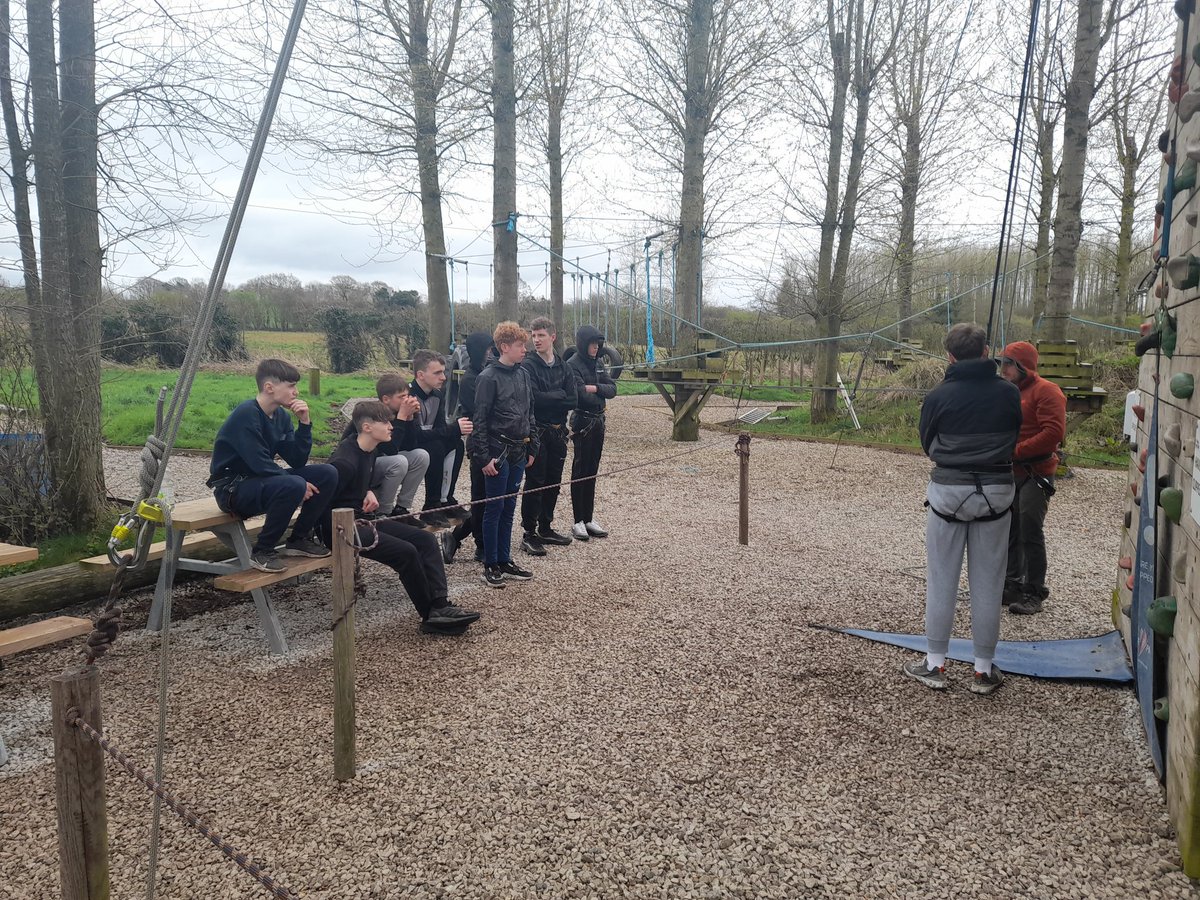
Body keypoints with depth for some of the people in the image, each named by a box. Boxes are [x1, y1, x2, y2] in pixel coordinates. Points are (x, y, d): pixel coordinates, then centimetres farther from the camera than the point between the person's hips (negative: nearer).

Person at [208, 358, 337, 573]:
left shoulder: (281, 416, 4)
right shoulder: (246, 415, -20)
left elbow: (297, 461, -1)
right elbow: (260, 464, -26)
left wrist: (304, 423, -10)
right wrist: (299, 484, -19)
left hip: (262, 480, 8)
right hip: (232, 488, -8)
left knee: (327, 474, -5)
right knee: (294, 485, -34)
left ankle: (299, 539, 8)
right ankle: (261, 551, -16)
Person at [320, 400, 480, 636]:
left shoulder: (371, 450, 8)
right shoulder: (345, 461, -21)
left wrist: (368, 492, 6)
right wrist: (339, 532, -21)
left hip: (362, 518, 10)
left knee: (425, 539, -3)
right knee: (406, 551, -23)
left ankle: (439, 605, -12)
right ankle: (431, 616, -8)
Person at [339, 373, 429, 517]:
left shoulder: (394, 413, -1)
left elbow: (410, 447, -4)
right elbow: (390, 450, -32)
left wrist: (409, 417, -15)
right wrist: (402, 417, -30)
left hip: (377, 461, 8)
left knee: (421, 456, -9)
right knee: (399, 462, -32)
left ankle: (401, 508, -2)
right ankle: (383, 513, -14)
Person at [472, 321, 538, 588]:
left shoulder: (523, 374, 9)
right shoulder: (489, 378, -11)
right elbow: (479, 420, -13)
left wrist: (531, 448, 14)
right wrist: (484, 457, -16)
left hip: (518, 453, 7)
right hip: (498, 452, -7)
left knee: (508, 507, 13)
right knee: (495, 508, 1)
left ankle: (505, 560, 22)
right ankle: (491, 566, 11)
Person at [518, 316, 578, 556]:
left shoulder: (563, 367, 8)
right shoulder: (528, 366, -8)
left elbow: (573, 400, -3)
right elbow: (533, 398, -22)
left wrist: (547, 398, -12)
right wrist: (560, 395, -11)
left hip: (558, 431, 6)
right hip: (537, 432, -6)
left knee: (553, 482, 13)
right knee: (535, 483, -3)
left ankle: (545, 528, 26)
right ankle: (529, 534, 5)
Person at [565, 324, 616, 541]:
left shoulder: (596, 365, 14)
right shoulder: (573, 365, -10)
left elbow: (612, 389, 5)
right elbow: (582, 395, -21)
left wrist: (595, 388, -13)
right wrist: (600, 394, -3)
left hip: (598, 421, 7)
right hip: (583, 422, -7)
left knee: (592, 471, 11)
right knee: (580, 472, -2)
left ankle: (589, 518, 17)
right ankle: (579, 521, 4)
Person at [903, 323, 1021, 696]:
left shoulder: (940, 396, -8)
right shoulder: (1009, 393, -2)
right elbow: (1014, 440, 11)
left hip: (949, 490, -2)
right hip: (996, 492, 2)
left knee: (942, 580, 8)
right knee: (987, 583, 9)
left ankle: (935, 665, 16)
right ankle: (984, 670, 18)